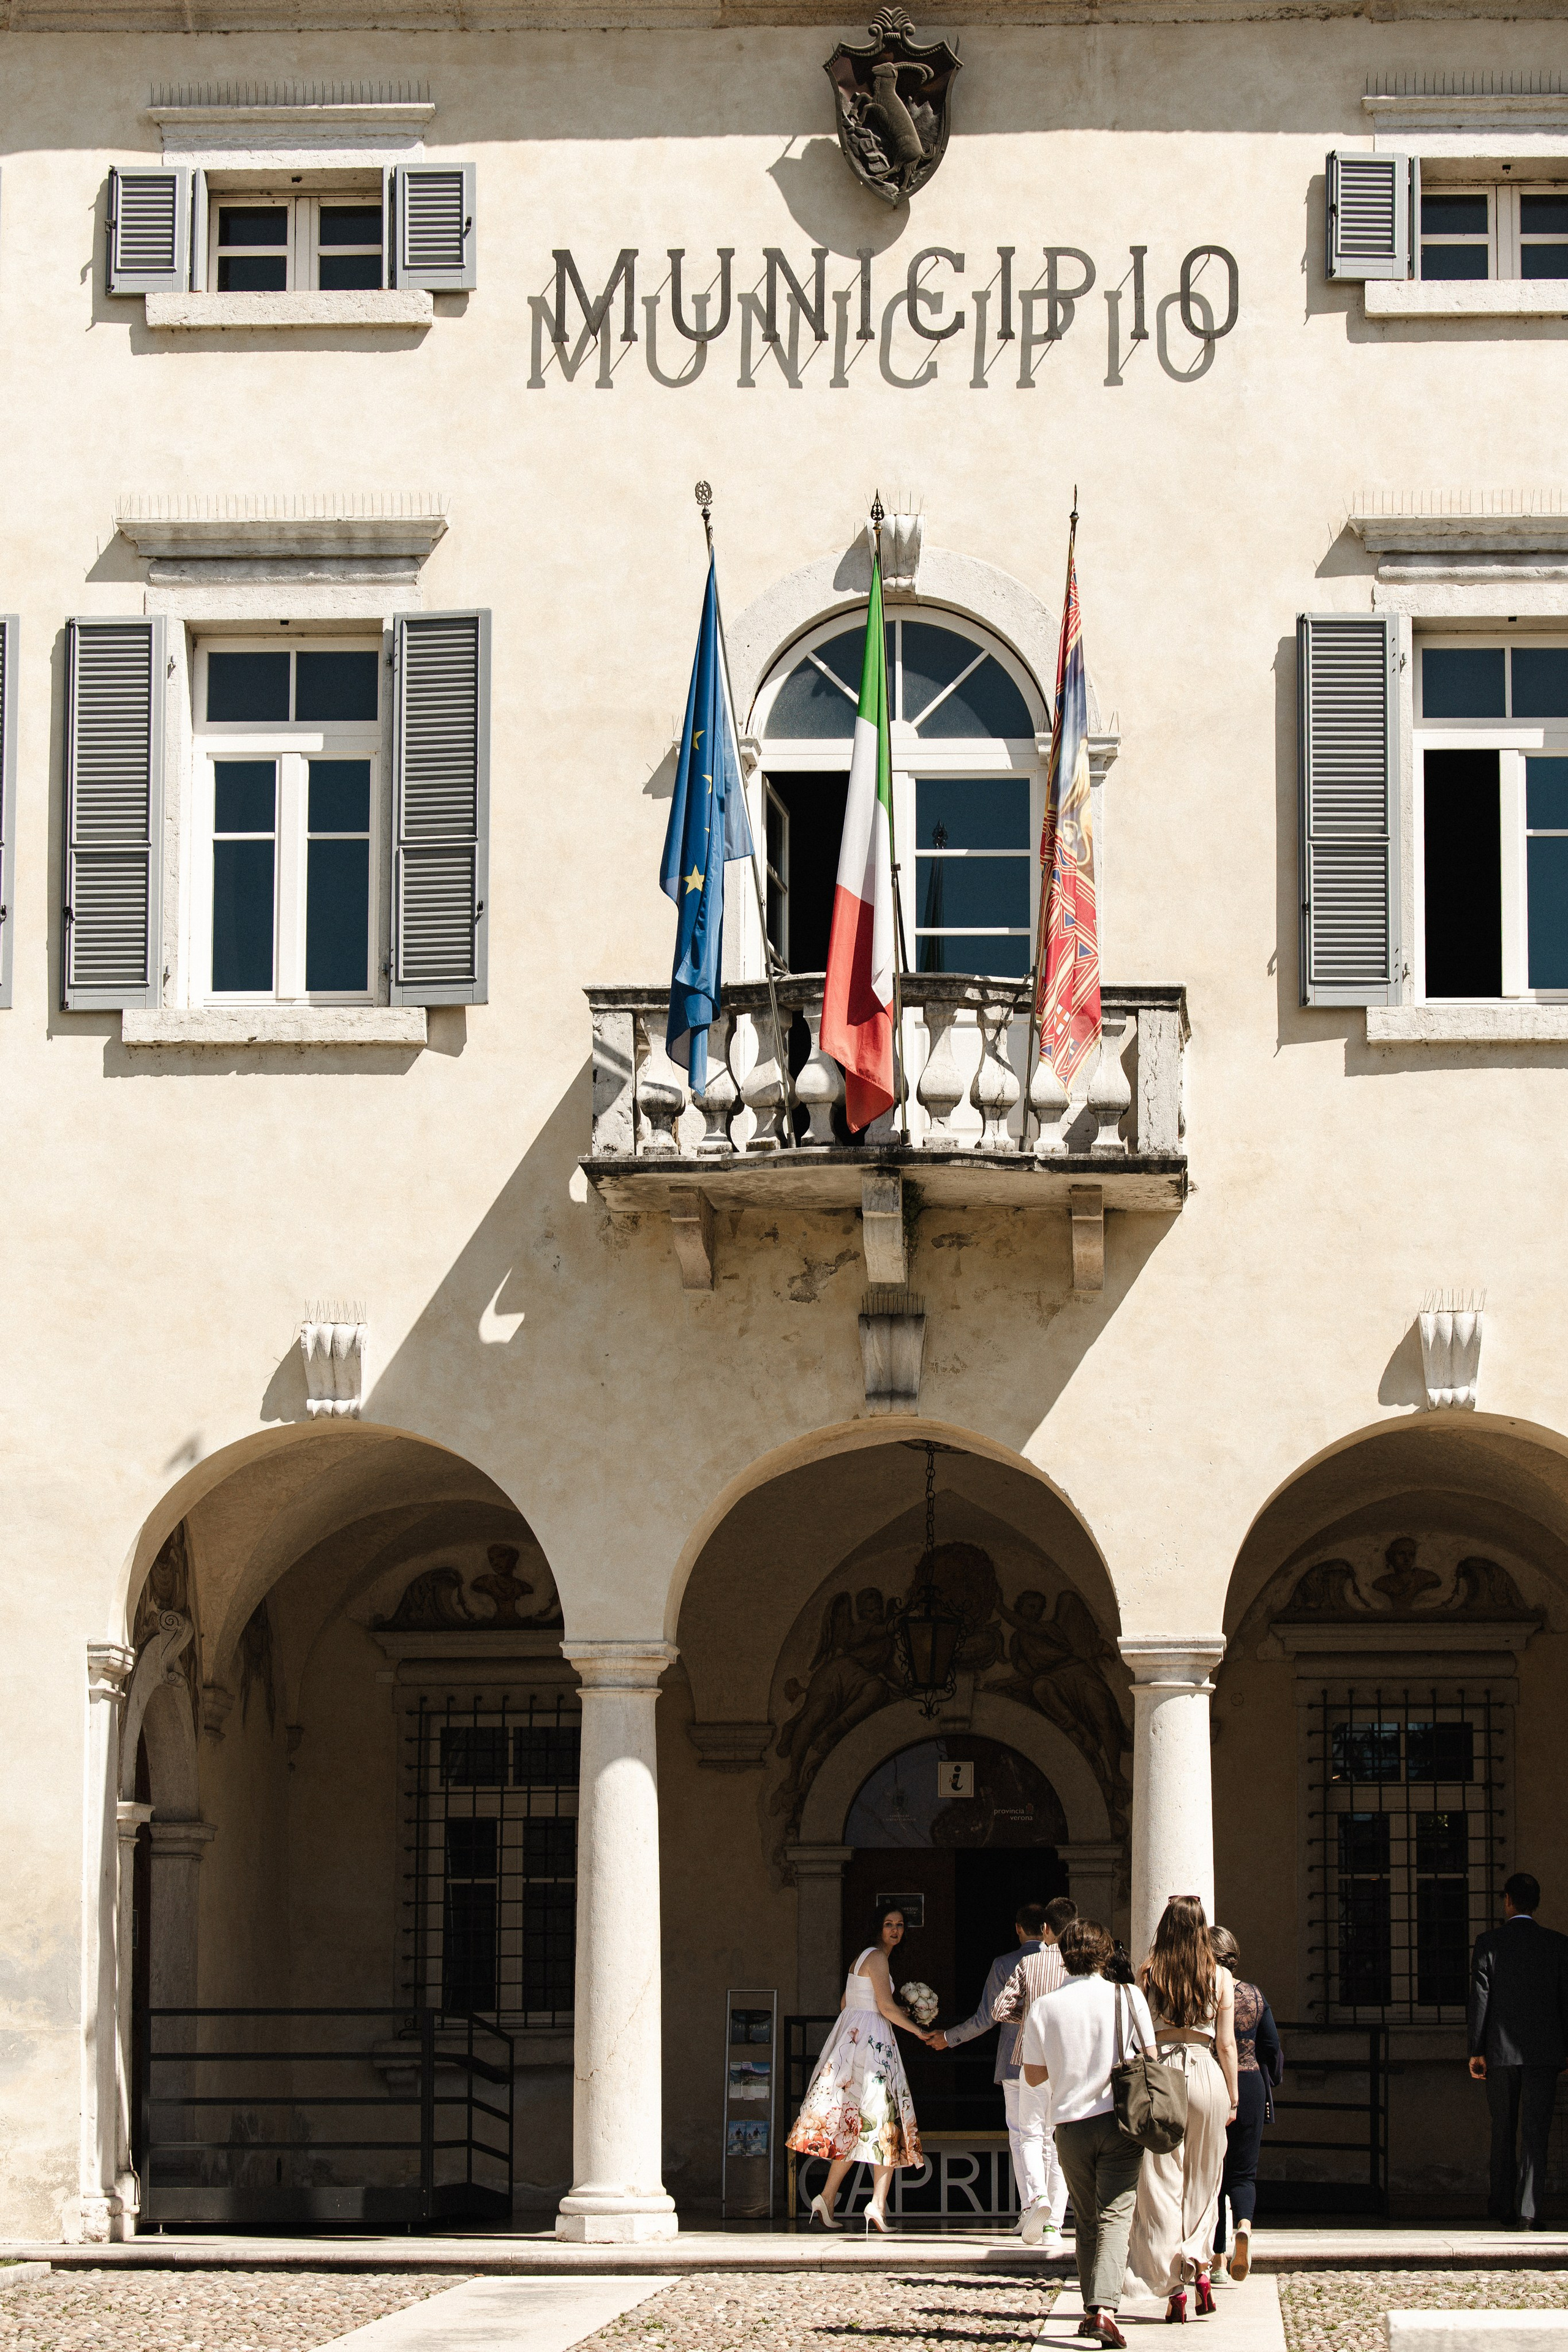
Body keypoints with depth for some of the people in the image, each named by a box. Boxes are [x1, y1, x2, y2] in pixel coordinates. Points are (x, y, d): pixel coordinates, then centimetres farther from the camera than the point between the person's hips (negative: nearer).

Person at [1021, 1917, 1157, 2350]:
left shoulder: (1043, 2008, -2)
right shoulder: (1128, 1996, -4)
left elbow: (1034, 2076, 5)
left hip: (1071, 2124, 2)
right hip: (1121, 2119, -1)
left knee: (1087, 2221, 16)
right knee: (1115, 2217, -7)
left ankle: (1091, 2310, 17)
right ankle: (1104, 2306, -25)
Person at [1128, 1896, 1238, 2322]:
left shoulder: (1147, 1975, 0)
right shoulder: (1220, 1978, 1)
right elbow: (1226, 2044, 2)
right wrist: (1232, 2098, 11)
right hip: (1207, 2076, 1)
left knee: (1161, 2187, 3)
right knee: (1202, 2186, 15)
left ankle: (1174, 2287, -1)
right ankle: (1201, 2268, 0)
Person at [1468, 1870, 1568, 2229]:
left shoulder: (1489, 1942, -3)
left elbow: (1480, 1998, -4)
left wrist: (1476, 2050, 1)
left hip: (1501, 2051, 0)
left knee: (1503, 2131, 14)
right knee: (1534, 2132, -2)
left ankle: (1502, 2204, 19)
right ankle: (1528, 2210, -10)